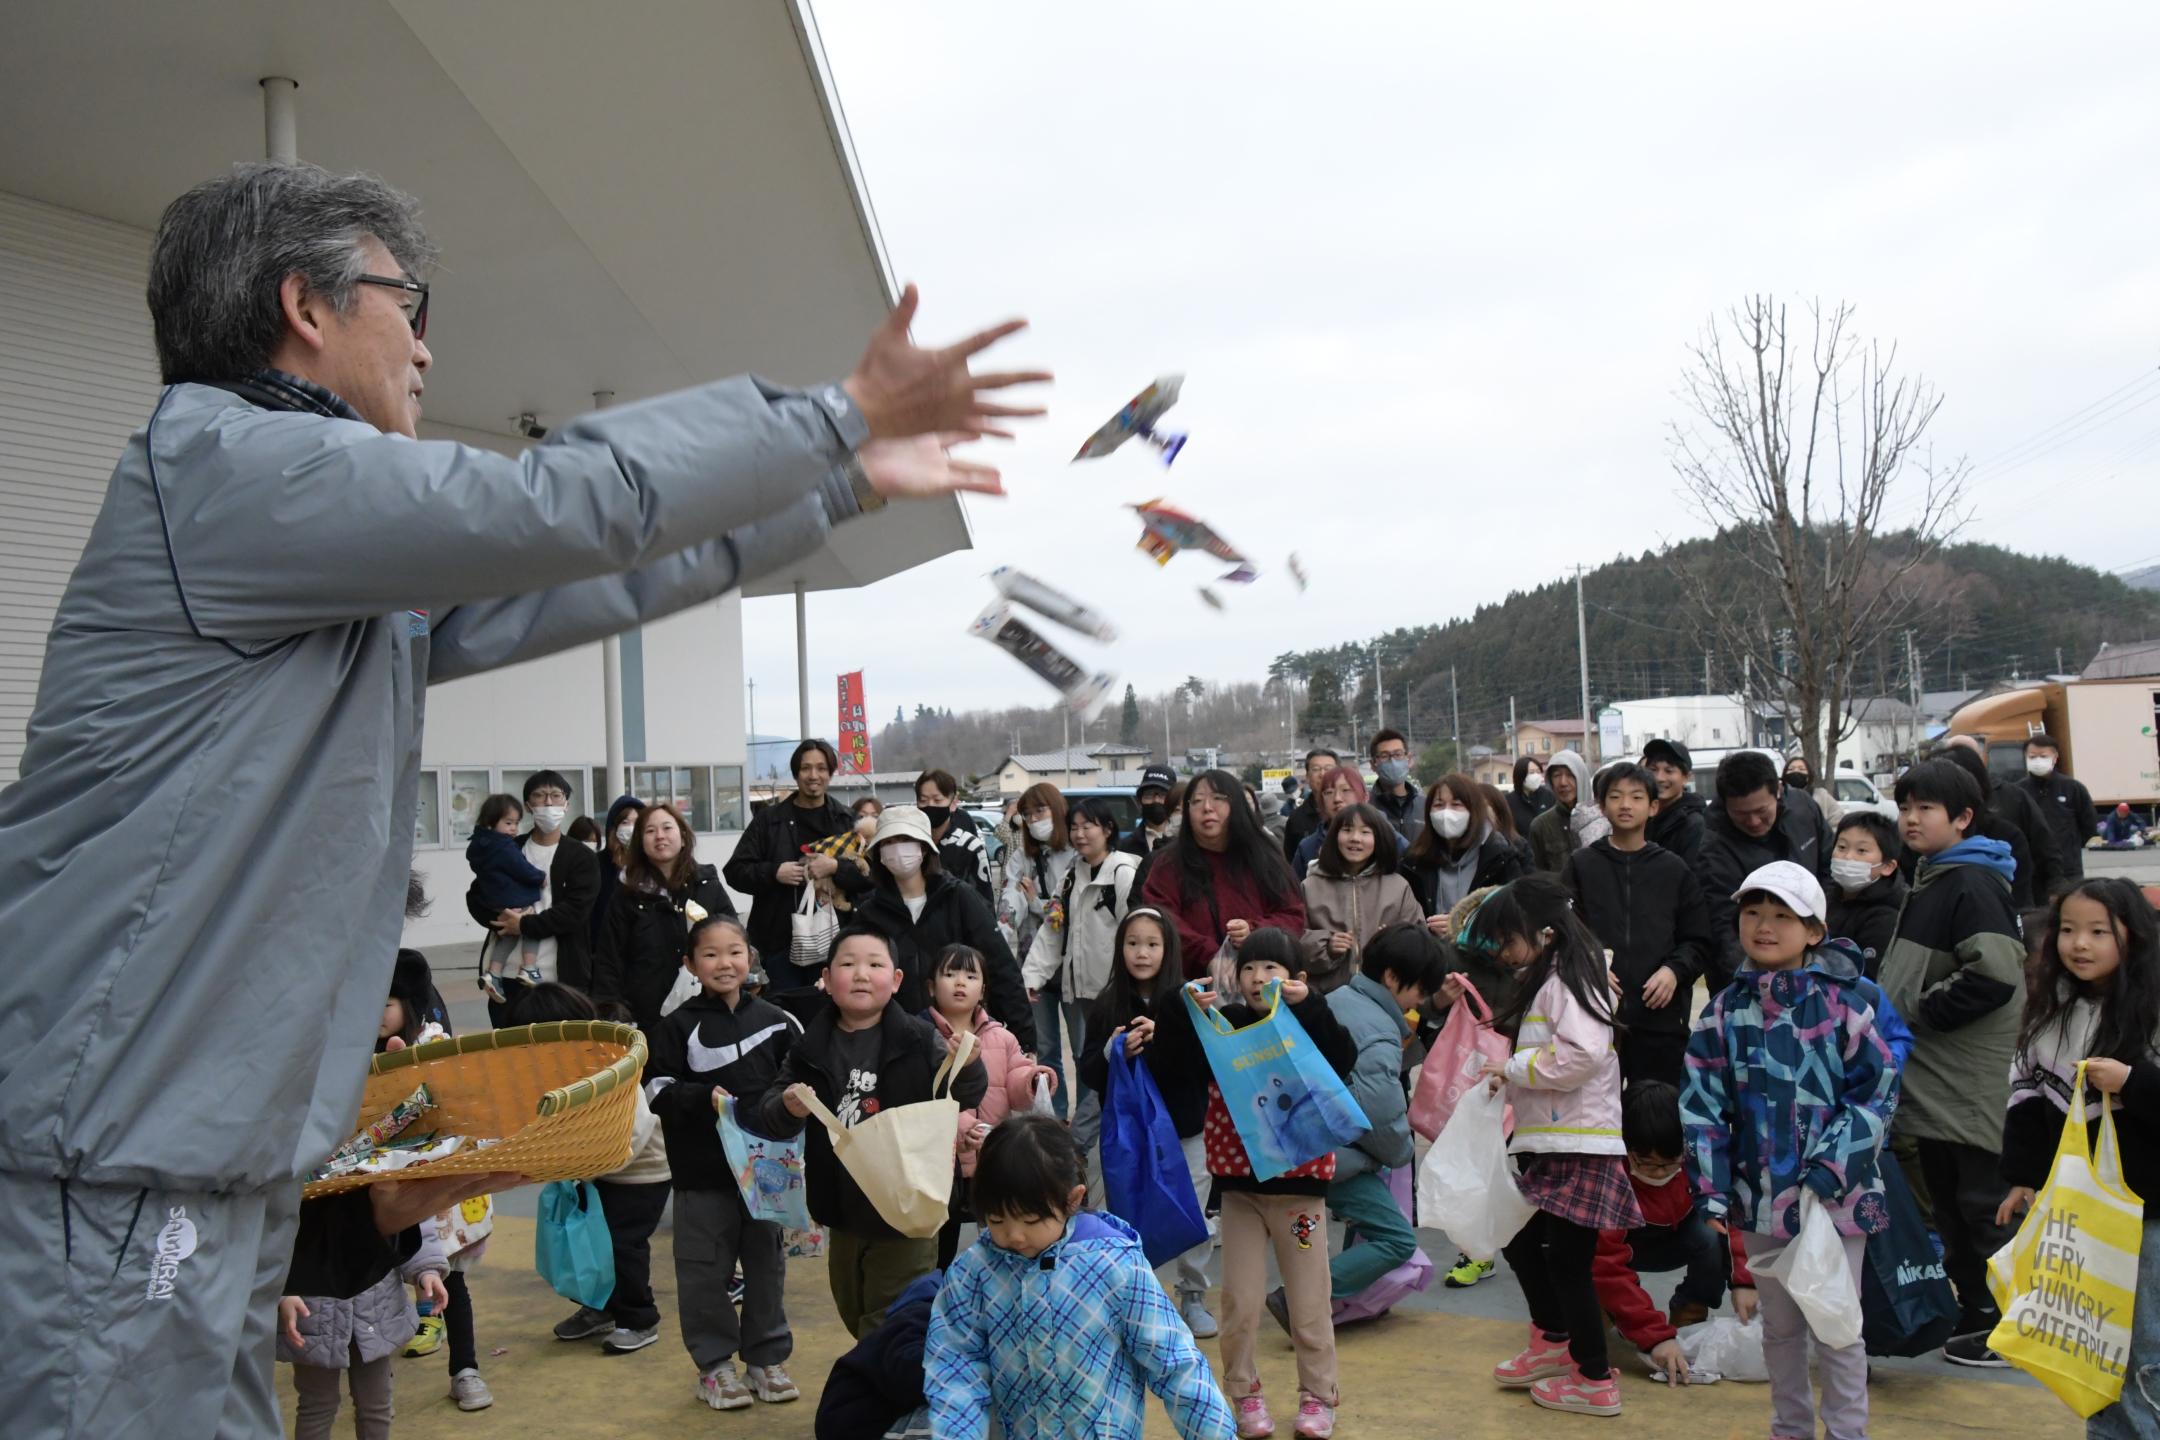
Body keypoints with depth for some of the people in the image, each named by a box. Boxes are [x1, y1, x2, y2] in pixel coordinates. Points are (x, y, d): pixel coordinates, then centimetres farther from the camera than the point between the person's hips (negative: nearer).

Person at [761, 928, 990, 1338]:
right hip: (843, 1208, 4)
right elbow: (768, 1117, 1)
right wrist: (787, 1109, -21)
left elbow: (968, 1097, -9)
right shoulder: (811, 1048, -2)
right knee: (853, 1315, 22)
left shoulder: (919, 1040, -9)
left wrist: (967, 1066, -31)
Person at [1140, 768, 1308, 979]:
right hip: (1197, 984, -2)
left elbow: (1294, 917, 13)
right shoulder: (1169, 865, 8)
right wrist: (1210, 956, -18)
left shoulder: (1263, 859, 14)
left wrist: (1254, 931, -7)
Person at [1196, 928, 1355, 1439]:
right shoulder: (1224, 1023, -2)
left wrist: (1309, 1005, -30)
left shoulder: (1308, 1024, -4)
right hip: (1238, 1186, 1)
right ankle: (1244, 1392, 23)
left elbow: (1344, 1062, -22)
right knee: (1240, 1301, 5)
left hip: (1300, 1184, -1)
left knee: (1308, 1300, 8)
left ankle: (1317, 1395, 24)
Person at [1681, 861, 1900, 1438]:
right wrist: (1712, 1192, -3)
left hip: (1836, 1195, -4)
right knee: (1779, 1327, 18)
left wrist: (1829, 1170, -17)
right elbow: (1704, 1105, 3)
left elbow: (1876, 1094, -9)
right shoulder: (1726, 1010, 2)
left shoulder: (1846, 1003, -9)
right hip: (1761, 1196, 4)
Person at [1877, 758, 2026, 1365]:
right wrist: (1897, 1011, 12)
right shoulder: (1929, 881, 14)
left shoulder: (1972, 883, -17)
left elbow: (1994, 975, -27)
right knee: (1948, 1200, 17)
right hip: (1933, 1081, 10)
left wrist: (1920, 1010, -18)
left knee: (1982, 1202, 0)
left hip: (1971, 1084, -10)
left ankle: (2006, 1324, 11)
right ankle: (1971, 1308, 29)